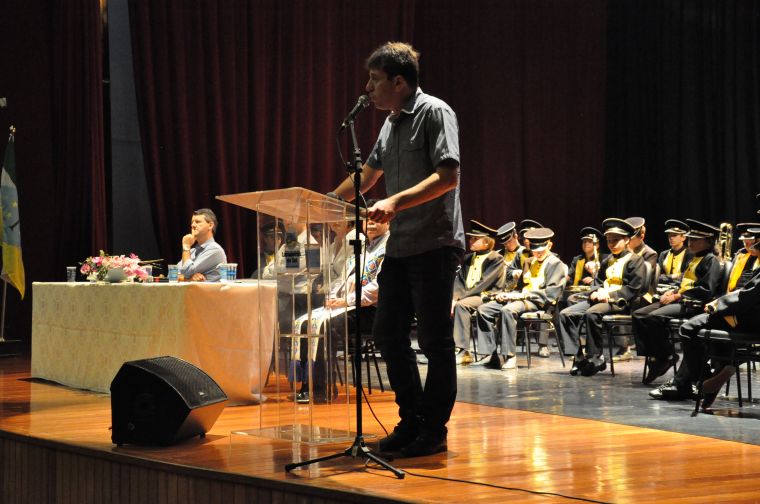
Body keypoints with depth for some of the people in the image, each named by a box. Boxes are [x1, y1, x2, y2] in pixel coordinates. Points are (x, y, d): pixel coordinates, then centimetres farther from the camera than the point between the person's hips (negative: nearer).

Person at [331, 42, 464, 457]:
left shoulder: (434, 113, -9)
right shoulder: (391, 123, 17)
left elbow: (448, 176, -20)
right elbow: (366, 177, 28)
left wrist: (396, 202, -28)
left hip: (434, 245, -9)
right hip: (400, 247, 9)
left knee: (435, 339, -2)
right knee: (388, 333, 9)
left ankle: (434, 430, 6)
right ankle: (412, 420, 19)